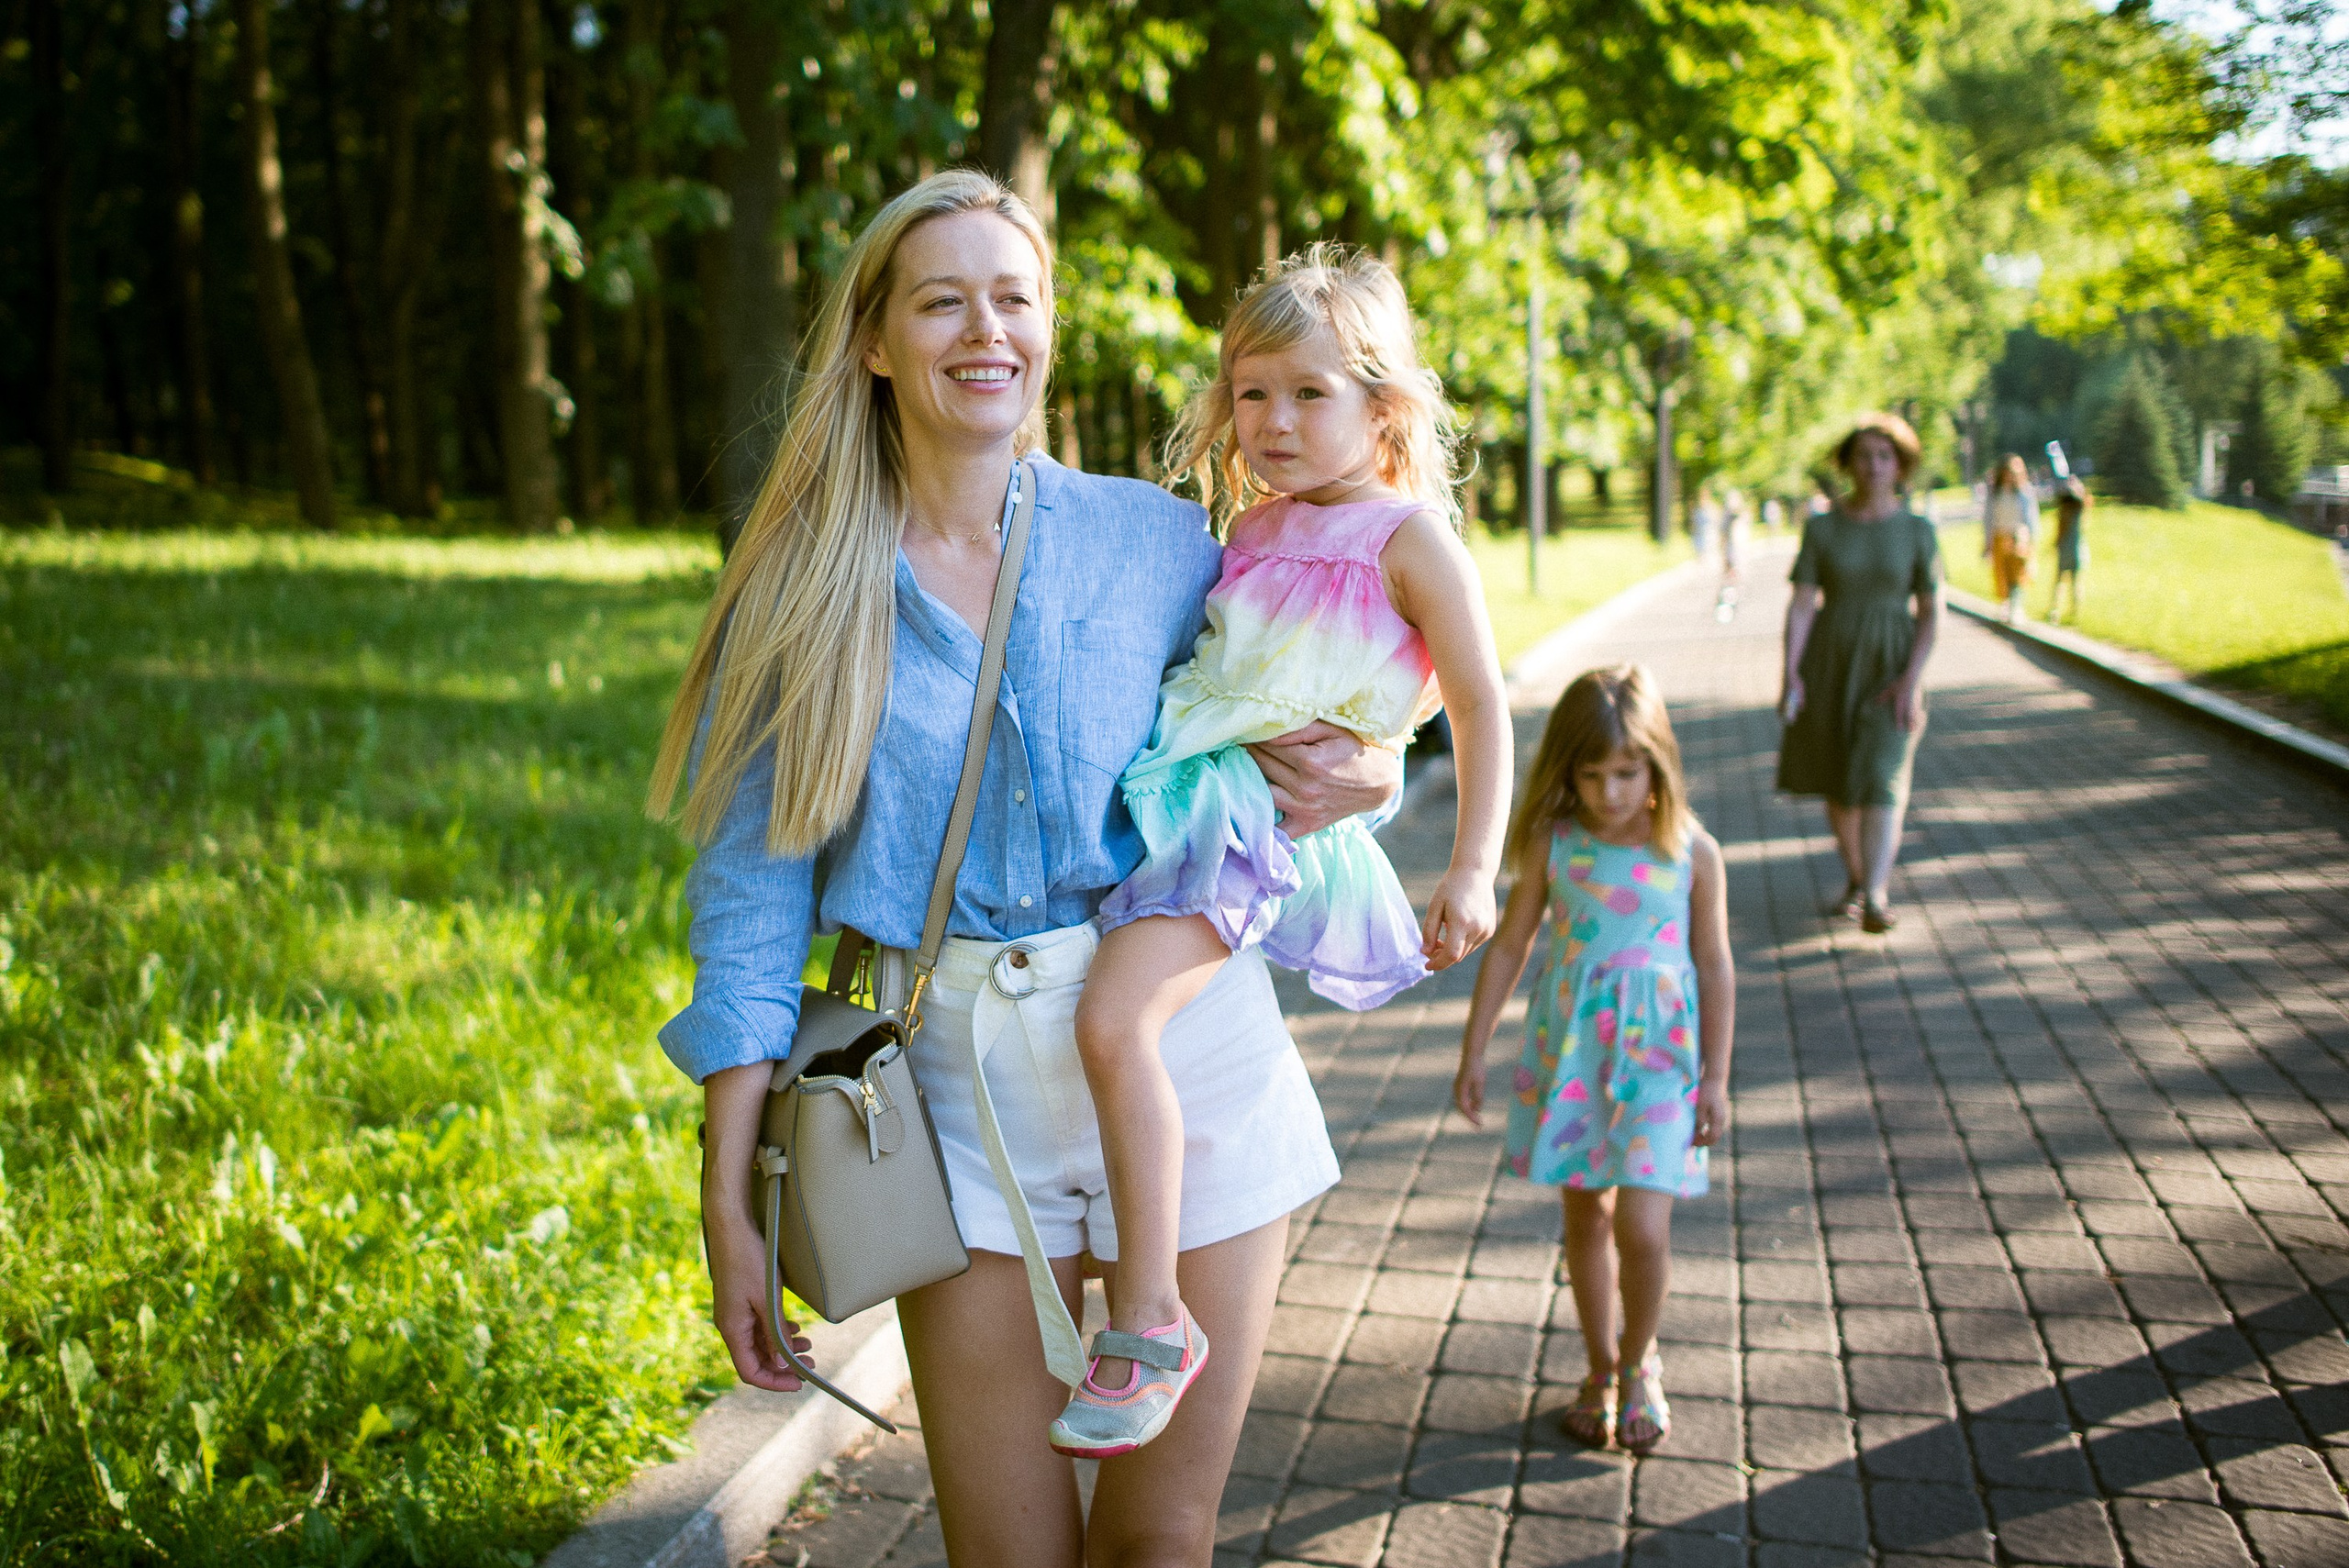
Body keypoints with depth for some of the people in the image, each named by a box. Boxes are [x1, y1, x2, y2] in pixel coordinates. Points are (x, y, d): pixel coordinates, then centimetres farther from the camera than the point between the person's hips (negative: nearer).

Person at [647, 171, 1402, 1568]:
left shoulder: (1153, 537, 2)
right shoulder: (805, 589, 0)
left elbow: (1290, 732, 15)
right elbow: (753, 898, 1)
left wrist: (1365, 773, -10)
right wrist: (729, 1203, -2)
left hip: (1187, 1052, 1)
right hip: (964, 1090, 0)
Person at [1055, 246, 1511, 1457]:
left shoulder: (1407, 536, -5)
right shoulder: (1253, 530, 16)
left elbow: (1480, 706, -4)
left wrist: (1473, 870, -10)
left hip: (1268, 816, -9)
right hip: (1181, 787, 9)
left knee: (1115, 1018, -26)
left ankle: (1150, 1320, -16)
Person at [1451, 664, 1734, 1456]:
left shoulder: (1691, 852, -8)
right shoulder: (1553, 844, -5)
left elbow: (1714, 966, 0)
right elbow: (1508, 947, 2)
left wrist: (1716, 1078, 1)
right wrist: (1473, 1053, 3)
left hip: (1657, 1054, -2)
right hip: (1569, 1050, 2)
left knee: (1641, 1225, -8)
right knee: (1585, 1215, 12)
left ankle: (1639, 1363, 20)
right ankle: (1601, 1368, 31)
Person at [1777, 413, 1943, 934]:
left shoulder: (1919, 532, -2)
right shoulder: (1821, 528, -1)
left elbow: (1932, 613, -3)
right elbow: (1802, 604, -7)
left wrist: (1911, 679, -15)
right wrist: (1791, 674, -17)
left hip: (1890, 668, -2)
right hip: (1829, 664, 2)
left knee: (1881, 778, -15)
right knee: (1838, 780, 11)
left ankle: (1876, 896, -20)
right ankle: (1854, 877, 31)